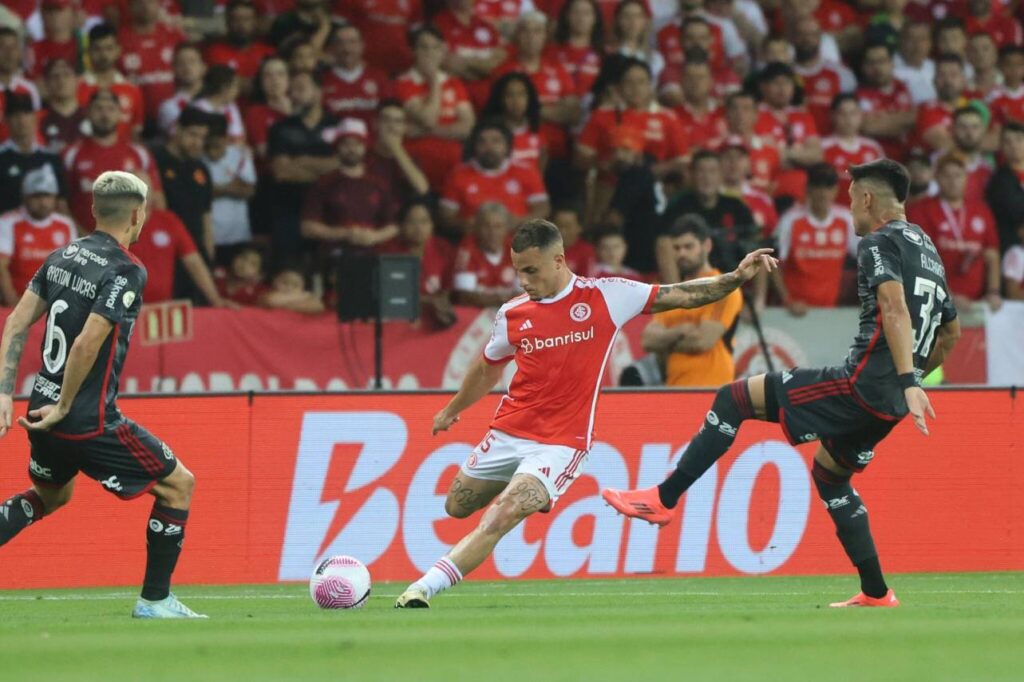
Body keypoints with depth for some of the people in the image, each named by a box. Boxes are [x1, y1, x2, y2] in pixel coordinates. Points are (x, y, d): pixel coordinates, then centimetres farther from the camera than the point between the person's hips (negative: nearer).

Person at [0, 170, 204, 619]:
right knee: (177, 484, 8)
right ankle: (154, 600, 11)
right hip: (90, 422, -8)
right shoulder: (126, 271, -16)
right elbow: (86, 345, -24)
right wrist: (63, 407, -12)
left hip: (43, 412, 8)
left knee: (51, 495, 33)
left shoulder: (63, 257, 7)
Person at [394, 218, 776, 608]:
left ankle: (422, 589, -23)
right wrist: (452, 409, 35)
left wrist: (737, 278, -11)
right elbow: (488, 368, 22)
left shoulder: (605, 297, -6)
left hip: (560, 441, -5)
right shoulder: (512, 314, 3)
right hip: (508, 432, 5)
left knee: (500, 519, -22)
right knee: (456, 508, 16)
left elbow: (681, 296, -1)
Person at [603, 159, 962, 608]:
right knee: (828, 474, 29)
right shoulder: (927, 250, 23)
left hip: (862, 383, -9)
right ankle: (876, 594, 25)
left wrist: (908, 382, -32)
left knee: (734, 399, -4)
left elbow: (895, 307, -23)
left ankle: (663, 499, -7)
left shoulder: (879, 243, -5)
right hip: (889, 403, 9)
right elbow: (951, 332, 32)